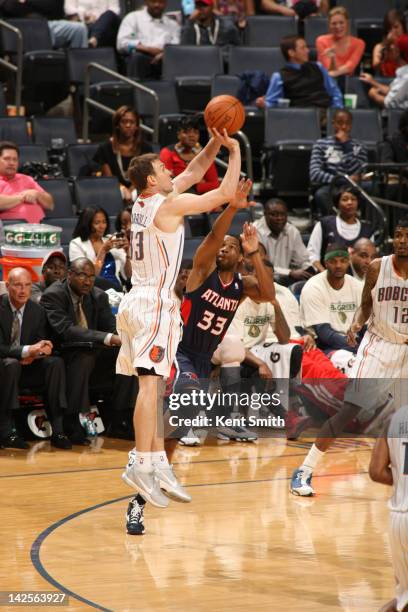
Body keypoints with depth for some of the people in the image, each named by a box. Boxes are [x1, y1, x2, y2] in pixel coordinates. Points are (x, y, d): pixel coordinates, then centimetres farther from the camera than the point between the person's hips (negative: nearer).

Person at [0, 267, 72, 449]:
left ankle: (57, 431, -26)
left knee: (56, 363, -22)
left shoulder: (37, 311, 4)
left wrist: (35, 353, -19)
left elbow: (42, 344, 6)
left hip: (28, 368, 4)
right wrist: (27, 350, -33)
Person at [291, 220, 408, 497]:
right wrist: (357, 323, -14)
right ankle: (305, 472, -9)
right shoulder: (378, 267, -7)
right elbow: (366, 305, 7)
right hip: (378, 346, -2)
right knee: (349, 410, -12)